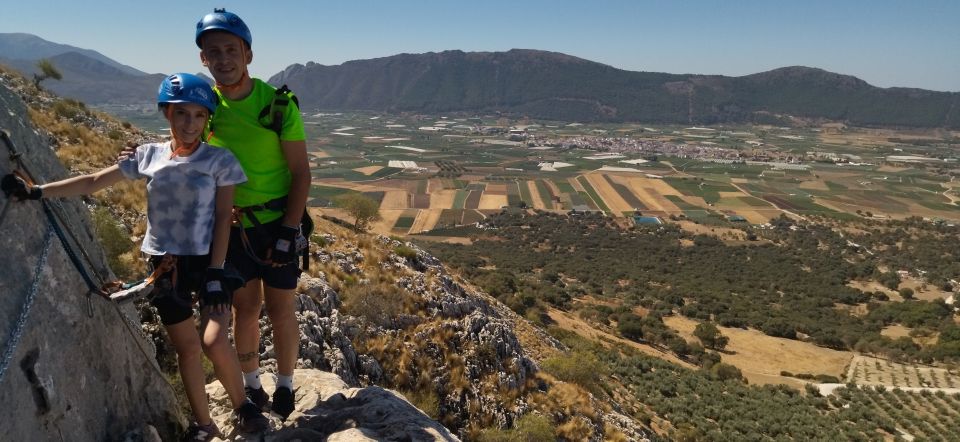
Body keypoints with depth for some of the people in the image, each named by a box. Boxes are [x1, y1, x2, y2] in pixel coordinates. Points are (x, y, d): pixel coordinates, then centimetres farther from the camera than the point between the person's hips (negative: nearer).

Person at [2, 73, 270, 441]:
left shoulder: (220, 160, -6)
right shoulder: (148, 156, 3)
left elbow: (223, 218, -8)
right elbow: (93, 182, 9)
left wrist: (215, 272, -13)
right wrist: (35, 192, 2)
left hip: (206, 260, -3)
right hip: (165, 265, 3)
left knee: (214, 342, -17)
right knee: (185, 347, 9)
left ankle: (242, 405, 10)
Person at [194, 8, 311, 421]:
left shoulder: (278, 103, -14)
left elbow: (301, 173, -12)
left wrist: (288, 234, -15)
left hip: (277, 224, -3)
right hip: (232, 225, 3)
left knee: (280, 310, 6)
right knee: (245, 308, 13)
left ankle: (285, 384, 27)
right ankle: (251, 383, 32)